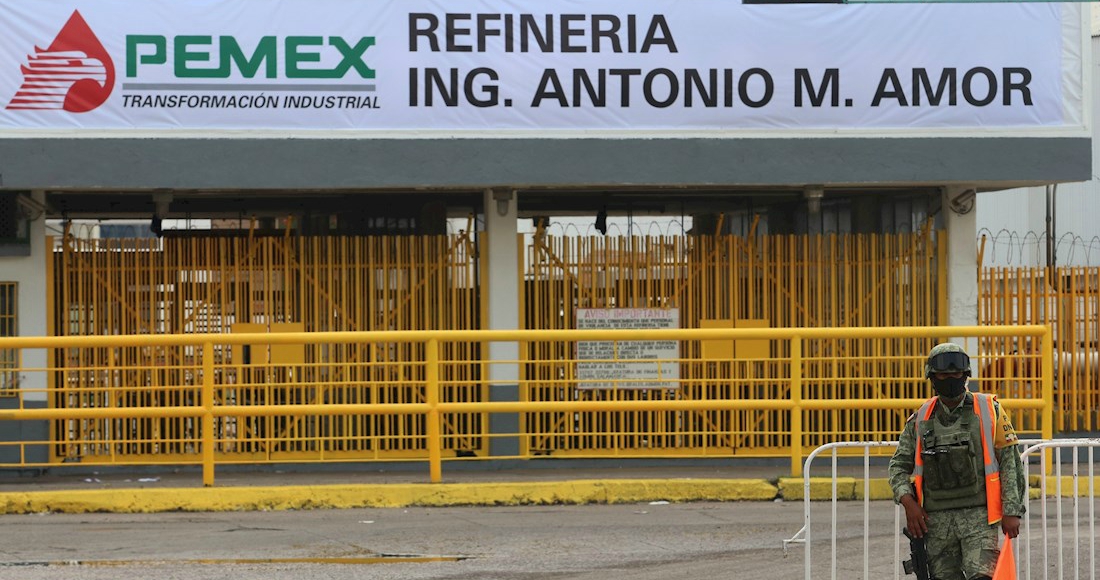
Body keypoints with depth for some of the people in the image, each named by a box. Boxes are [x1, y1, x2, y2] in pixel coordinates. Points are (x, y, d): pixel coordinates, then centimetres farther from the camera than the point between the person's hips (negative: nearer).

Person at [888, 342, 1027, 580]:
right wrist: (908, 502, -3)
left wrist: (1012, 511, -4)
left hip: (978, 515, -3)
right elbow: (899, 465, 14)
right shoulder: (921, 420, 10)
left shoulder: (989, 411, 3)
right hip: (937, 518, 3)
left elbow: (1010, 462, 2)